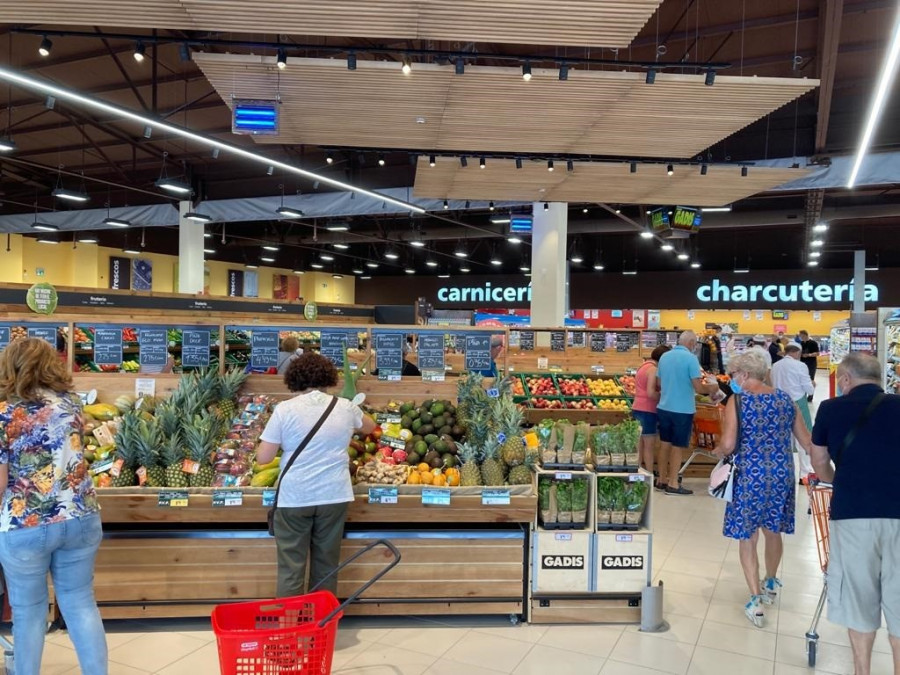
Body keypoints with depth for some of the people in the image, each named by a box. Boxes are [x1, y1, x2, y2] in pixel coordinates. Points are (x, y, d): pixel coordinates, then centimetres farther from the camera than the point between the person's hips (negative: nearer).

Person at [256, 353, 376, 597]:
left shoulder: (285, 409, -6)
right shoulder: (345, 407, 3)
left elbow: (263, 457, -5)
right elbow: (369, 427, 25)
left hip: (294, 497, -2)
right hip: (334, 495, 3)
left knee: (291, 568, 7)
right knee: (326, 566, 14)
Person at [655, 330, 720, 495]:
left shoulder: (664, 356, 5)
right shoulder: (690, 358, -14)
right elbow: (698, 388, -16)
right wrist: (710, 388, 3)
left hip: (664, 407, 6)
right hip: (682, 410, -6)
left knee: (665, 444, 15)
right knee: (678, 447, 3)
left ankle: (662, 480, 23)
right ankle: (673, 484, 9)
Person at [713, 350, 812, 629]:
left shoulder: (737, 402, -12)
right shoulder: (785, 400, 3)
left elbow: (728, 445, -18)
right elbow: (807, 442, 7)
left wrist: (717, 451, 4)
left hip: (750, 477, -5)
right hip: (782, 475, 5)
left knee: (747, 538, 9)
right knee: (773, 532, 23)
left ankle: (756, 600, 8)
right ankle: (771, 585, 44)